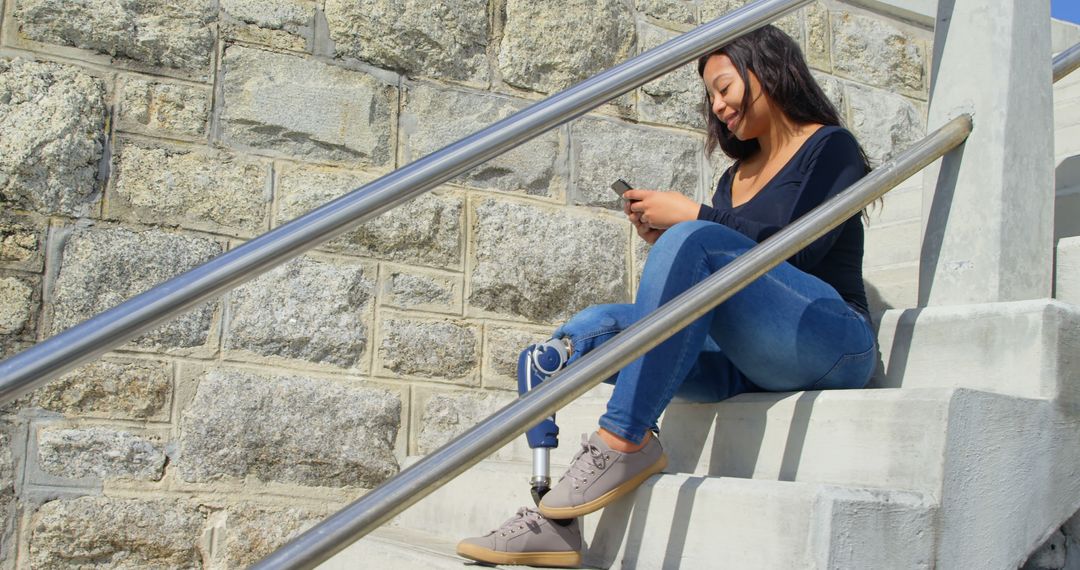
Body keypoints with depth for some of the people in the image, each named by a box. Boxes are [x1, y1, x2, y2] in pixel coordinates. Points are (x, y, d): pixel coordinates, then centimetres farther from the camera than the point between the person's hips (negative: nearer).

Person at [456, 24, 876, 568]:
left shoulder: (830, 147, 6)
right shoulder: (735, 176, 24)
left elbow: (802, 250, -12)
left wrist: (693, 216, -10)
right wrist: (663, 242, 2)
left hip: (830, 342, -6)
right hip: (742, 361, 7)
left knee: (693, 241, -31)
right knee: (588, 329, -14)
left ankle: (624, 441, -30)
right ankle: (552, 520, -25)